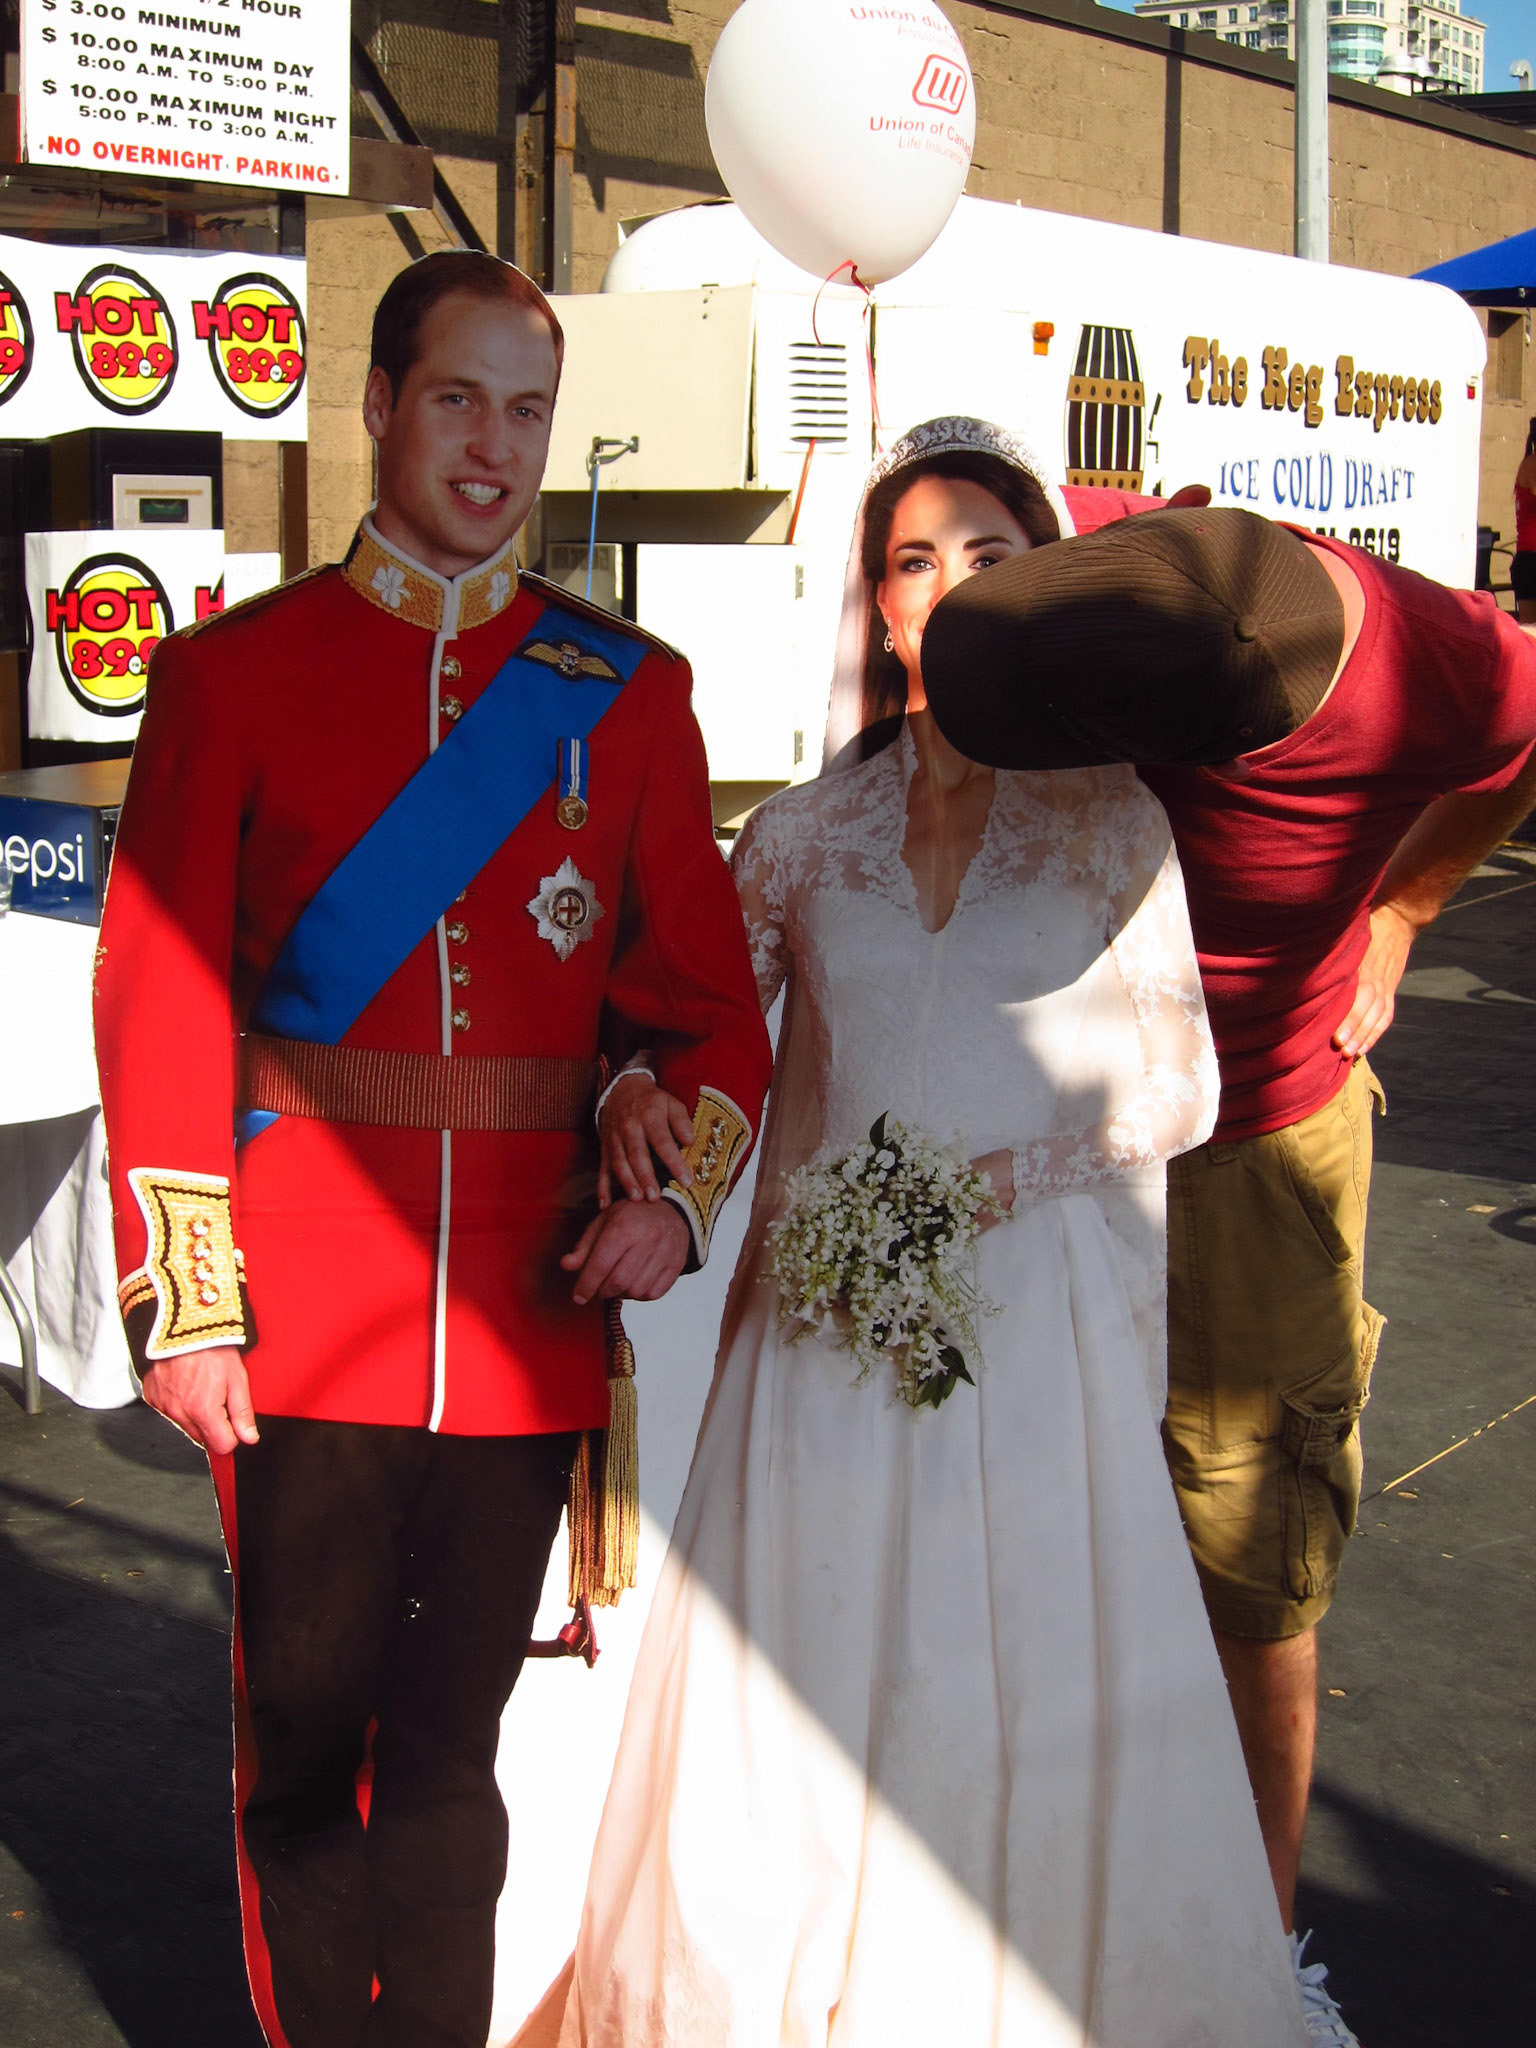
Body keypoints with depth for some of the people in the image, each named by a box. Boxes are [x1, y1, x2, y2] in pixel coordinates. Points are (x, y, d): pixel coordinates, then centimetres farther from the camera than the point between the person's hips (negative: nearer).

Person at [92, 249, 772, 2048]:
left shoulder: (630, 690, 7)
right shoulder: (233, 672, 1)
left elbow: (708, 990, 10)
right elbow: (157, 1000, -2)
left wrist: (682, 1189, -7)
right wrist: (184, 1303, -8)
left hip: (527, 1317, 2)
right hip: (306, 1317, -1)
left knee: (454, 1756, 12)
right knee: (305, 1755, 9)